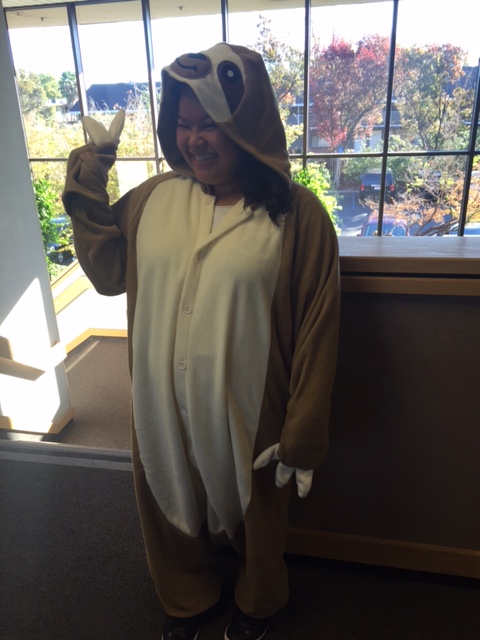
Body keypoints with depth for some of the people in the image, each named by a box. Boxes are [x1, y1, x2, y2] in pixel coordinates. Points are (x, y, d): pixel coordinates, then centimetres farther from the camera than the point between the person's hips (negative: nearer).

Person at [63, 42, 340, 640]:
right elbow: (108, 273, 5)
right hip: (163, 409, 4)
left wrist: (300, 437, -11)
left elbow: (316, 334, -14)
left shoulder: (295, 214, -16)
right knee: (173, 505, 26)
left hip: (245, 414, -3)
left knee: (254, 513, 23)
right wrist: (86, 193, -6)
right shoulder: (153, 198, -3)